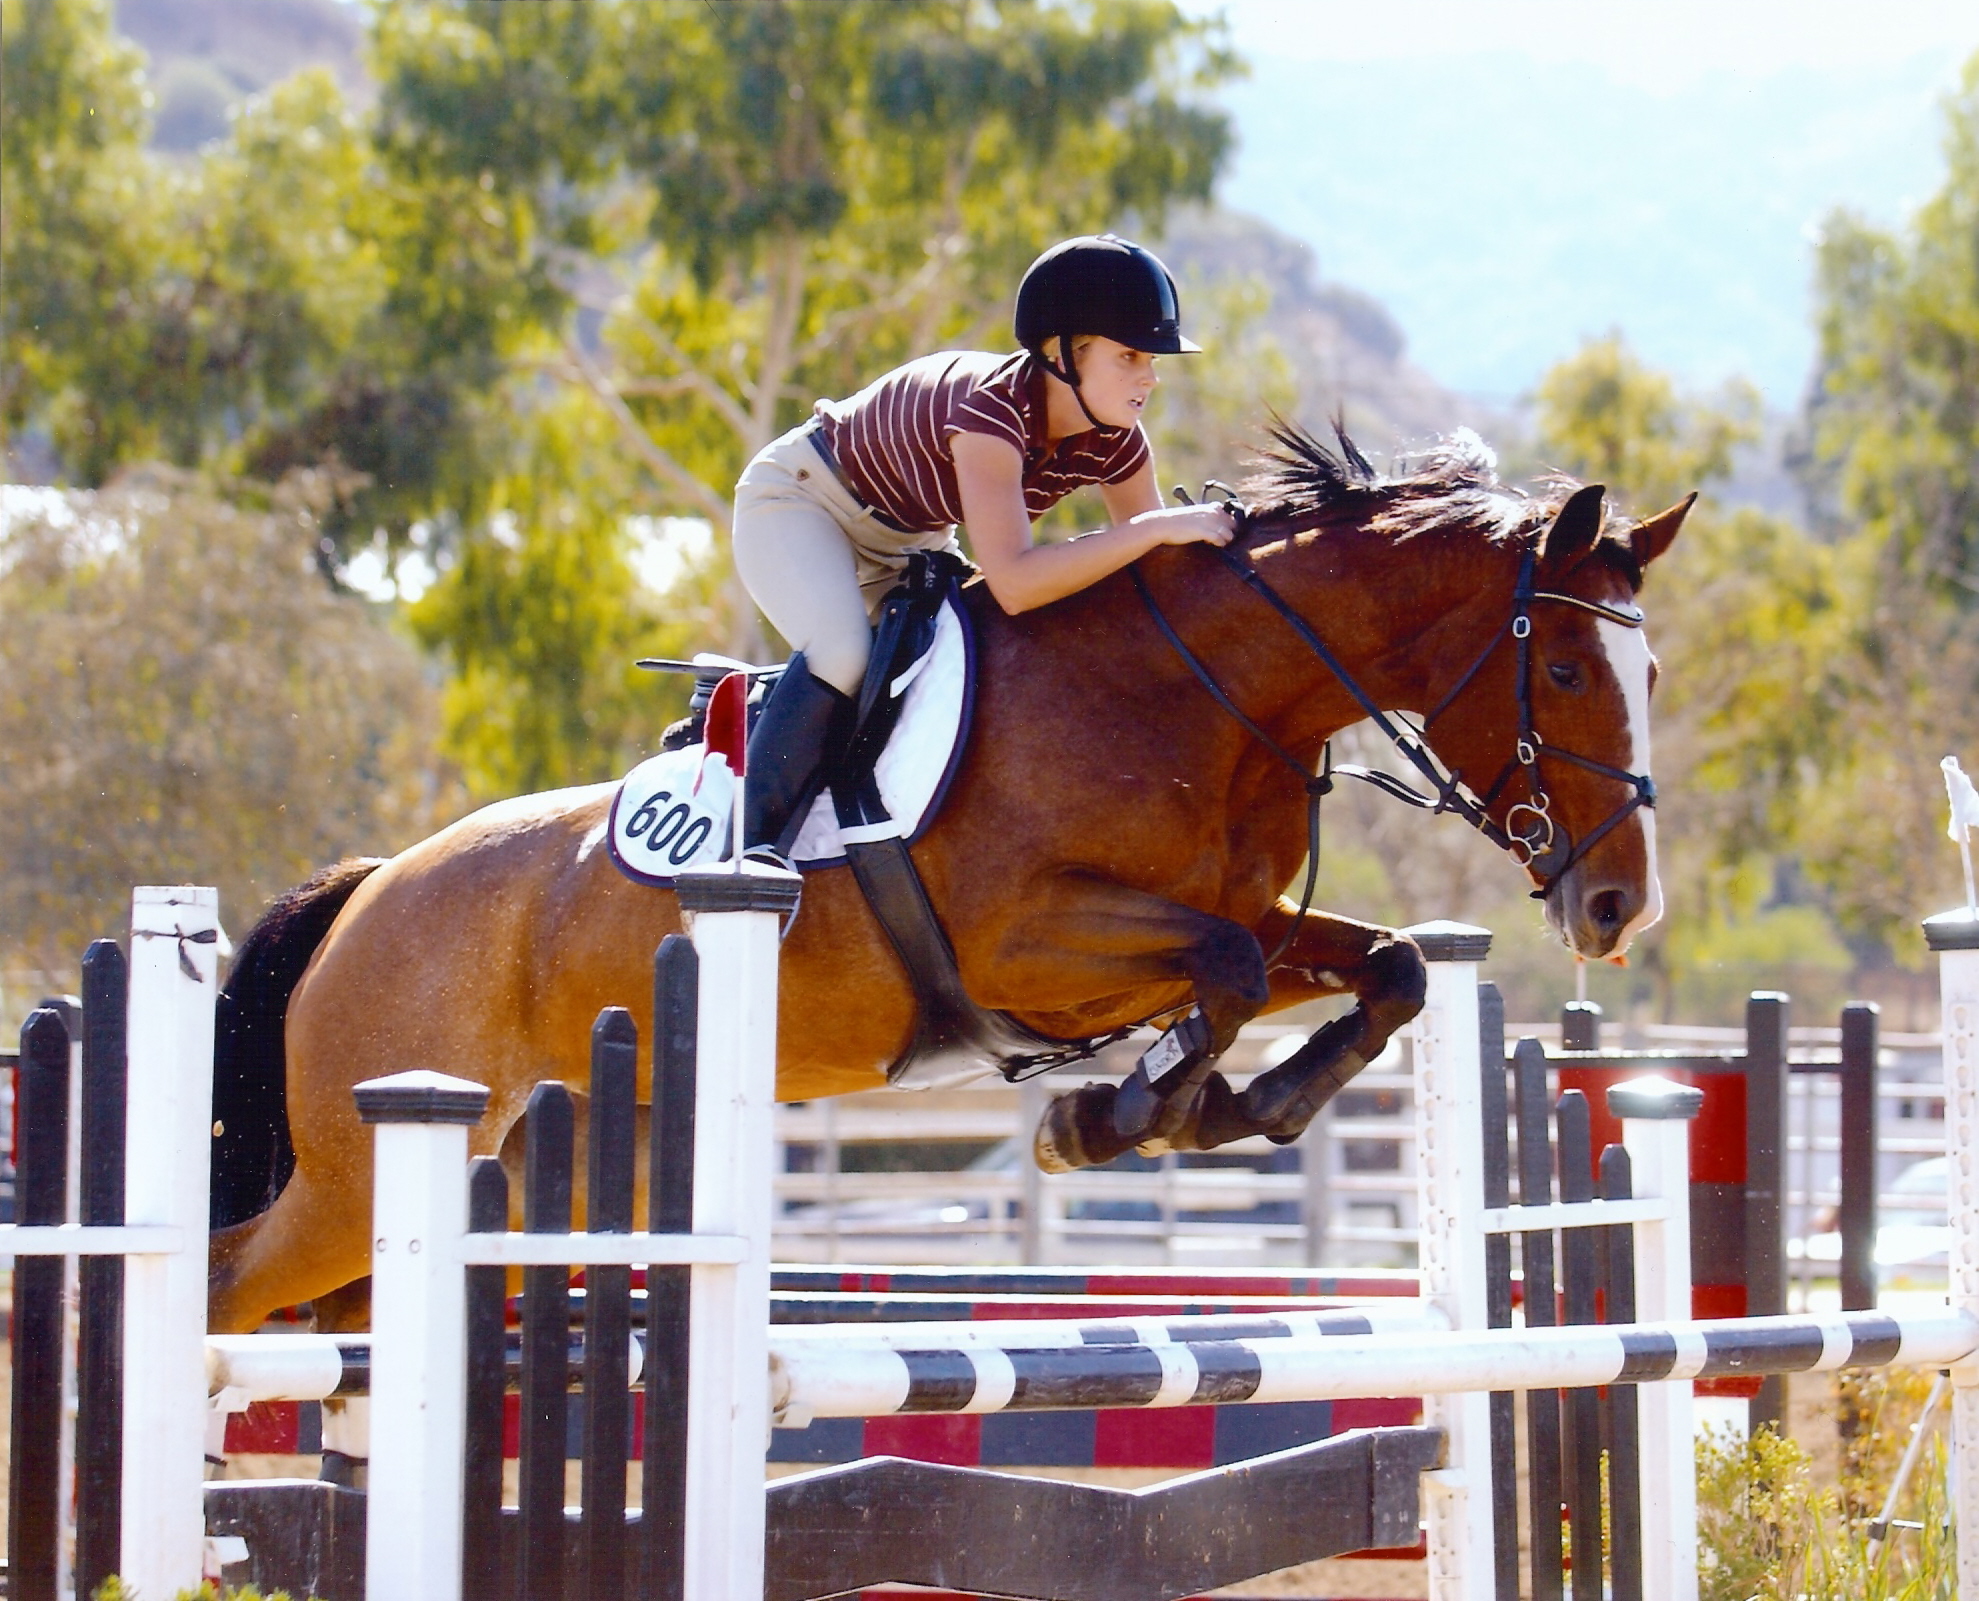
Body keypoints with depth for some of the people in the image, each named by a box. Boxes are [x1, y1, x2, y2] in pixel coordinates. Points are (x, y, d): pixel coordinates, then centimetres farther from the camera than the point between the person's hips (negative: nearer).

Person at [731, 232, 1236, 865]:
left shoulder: (1115, 444, -16)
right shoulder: (992, 406, -38)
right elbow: (1013, 583, -47)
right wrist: (1160, 527, -47)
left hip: (909, 542, 8)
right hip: (799, 501, -8)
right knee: (844, 651, -32)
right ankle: (749, 846, -25)